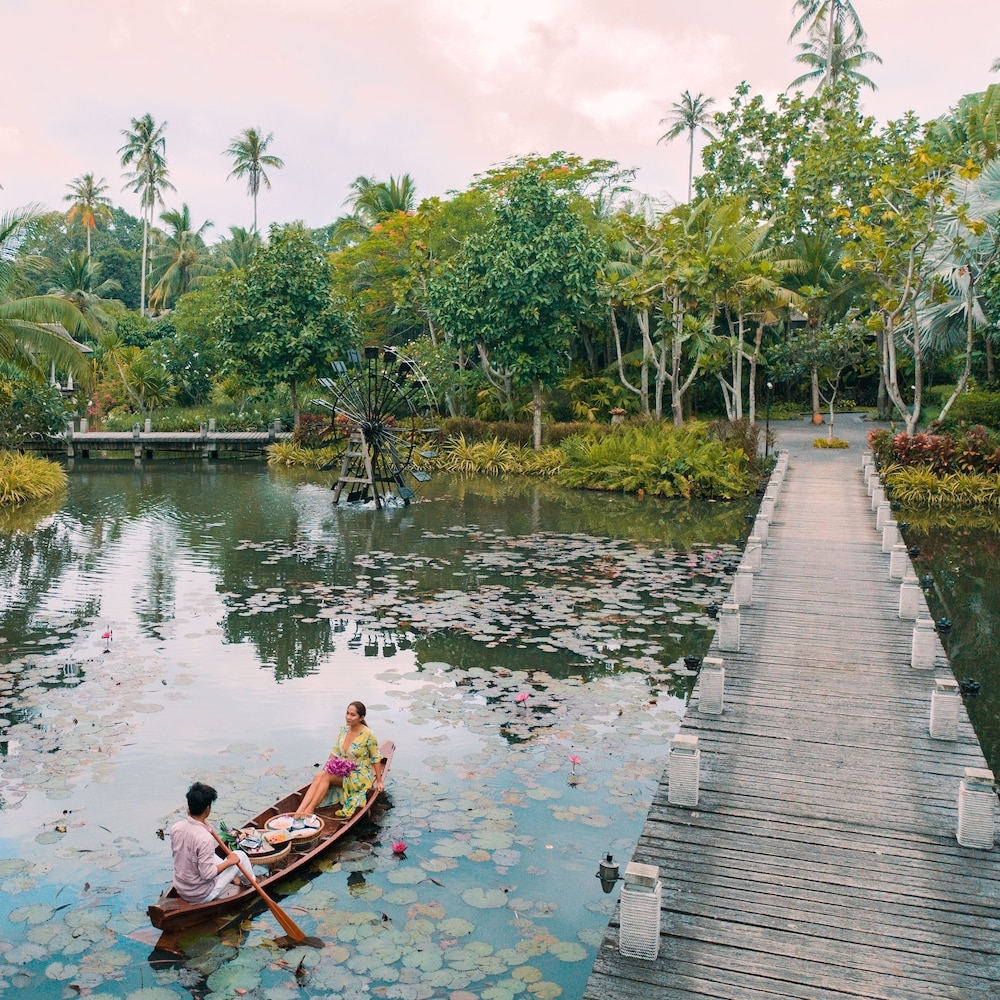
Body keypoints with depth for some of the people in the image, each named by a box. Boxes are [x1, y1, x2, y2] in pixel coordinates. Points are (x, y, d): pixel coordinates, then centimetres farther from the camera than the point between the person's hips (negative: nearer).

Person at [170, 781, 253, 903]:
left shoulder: (175, 827, -12)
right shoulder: (205, 838, -32)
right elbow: (206, 874, -27)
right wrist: (229, 861, -13)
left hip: (180, 890, 7)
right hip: (201, 896, -6)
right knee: (240, 855, 8)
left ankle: (231, 878, 43)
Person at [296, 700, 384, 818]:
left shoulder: (368, 735, -16)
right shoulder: (343, 729, 2)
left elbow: (376, 758, -9)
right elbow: (335, 752, 10)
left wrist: (379, 781, -6)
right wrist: (324, 770, 4)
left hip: (360, 775, -5)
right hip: (343, 771, 5)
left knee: (326, 777, -27)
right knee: (318, 777, -23)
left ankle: (309, 811, -29)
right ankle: (299, 812, -36)